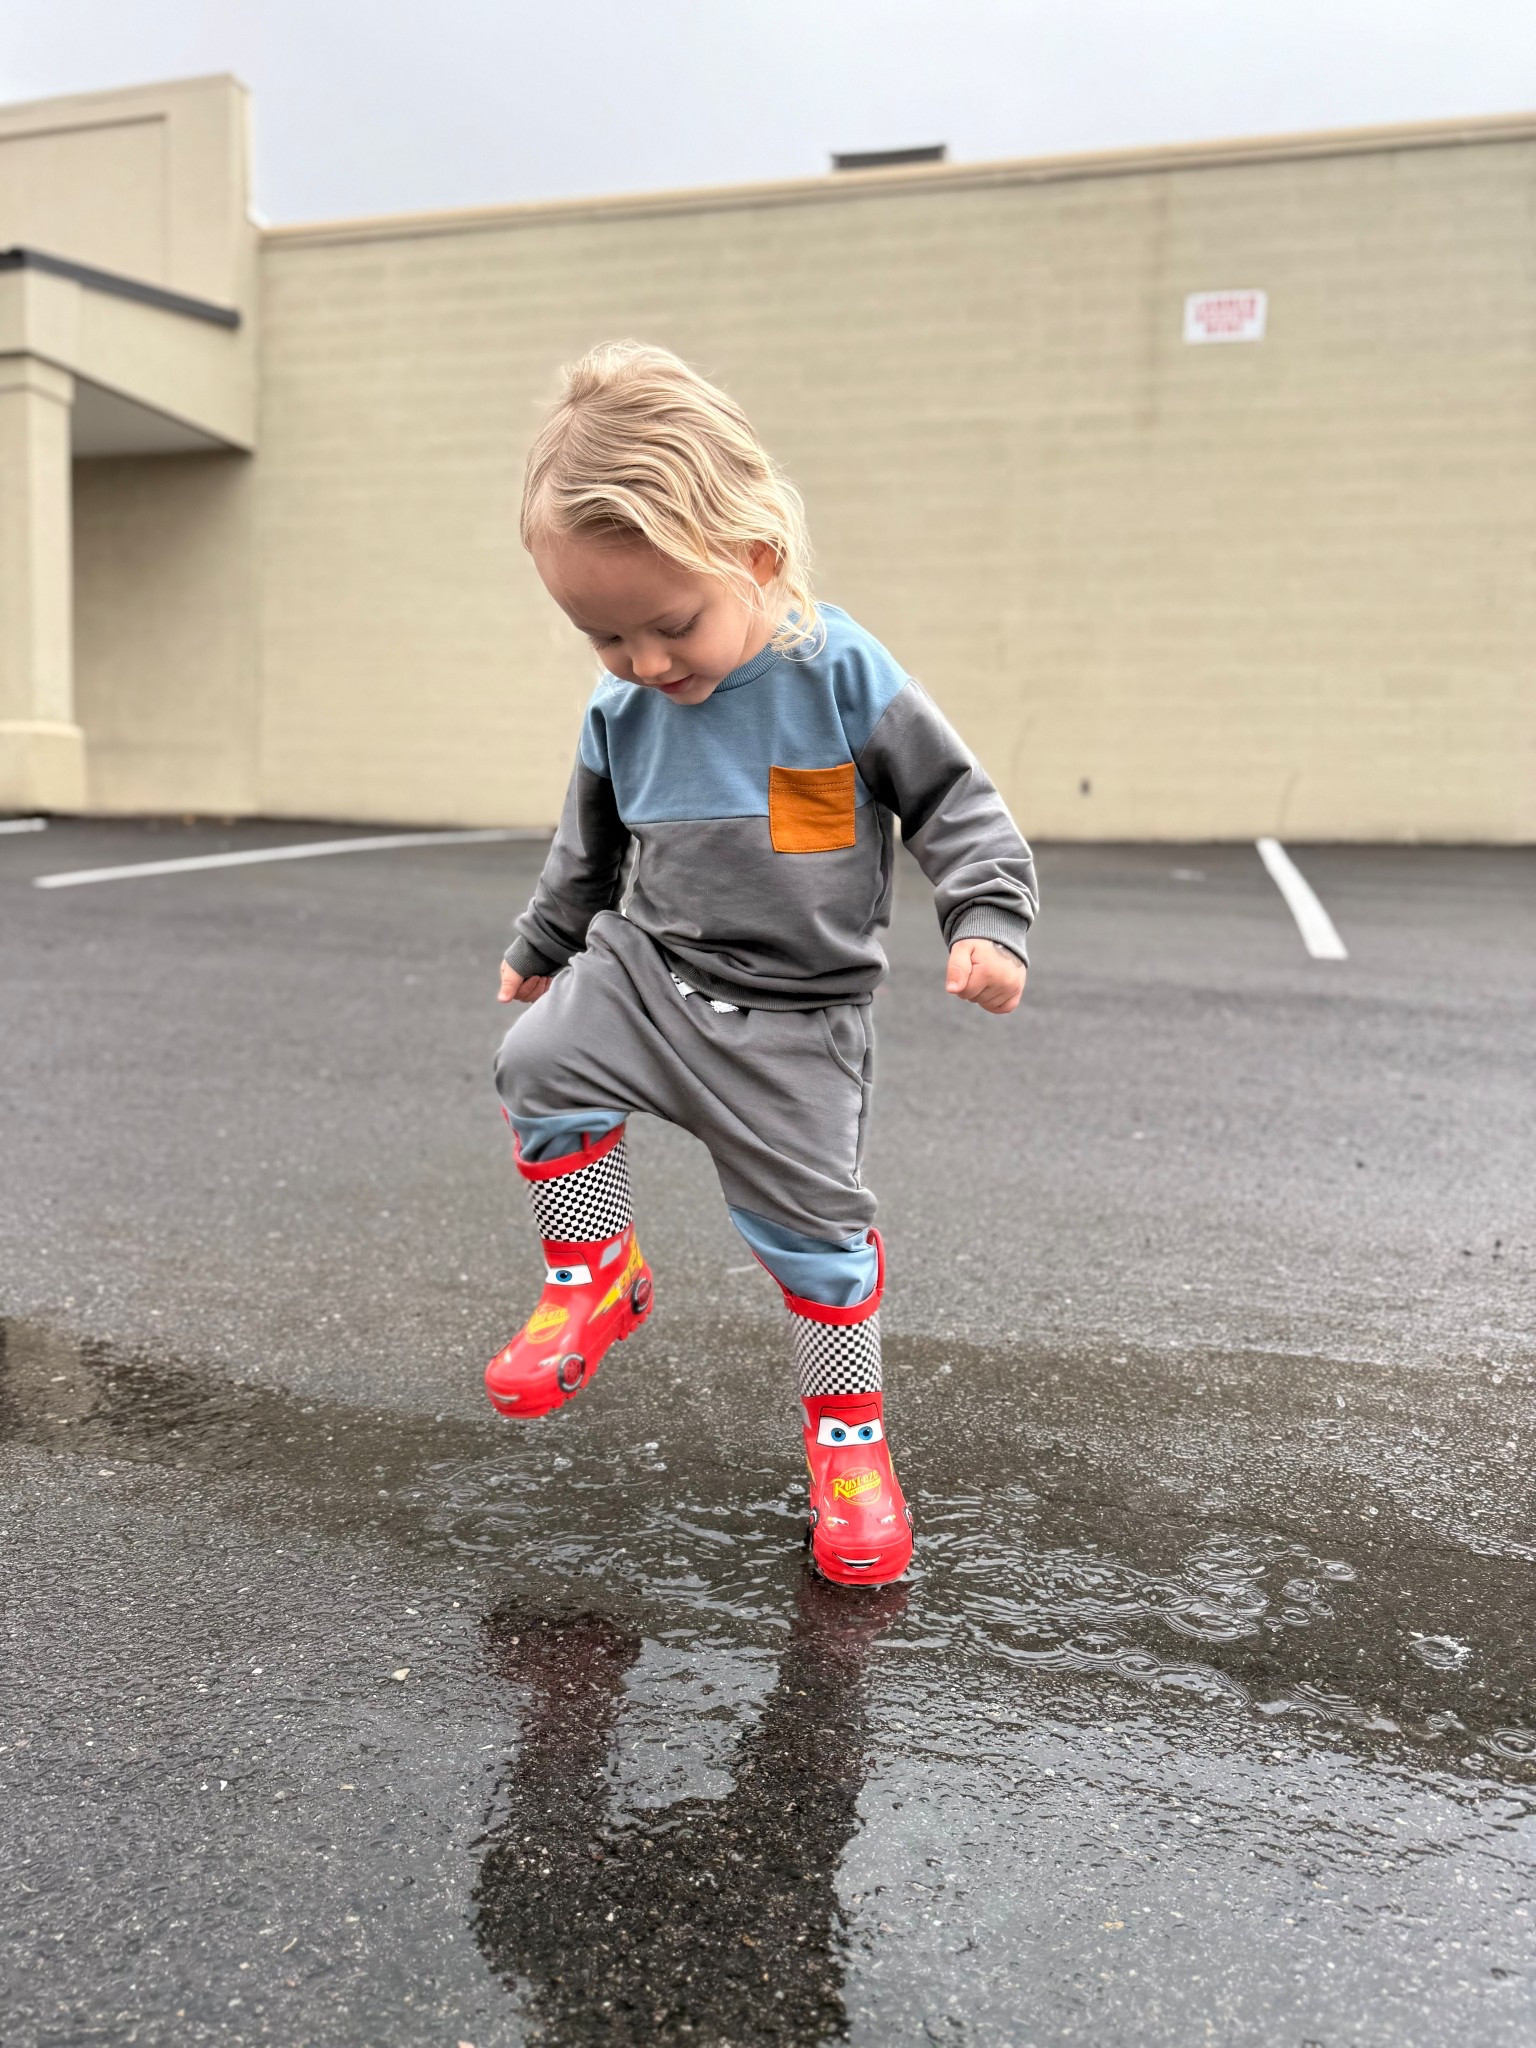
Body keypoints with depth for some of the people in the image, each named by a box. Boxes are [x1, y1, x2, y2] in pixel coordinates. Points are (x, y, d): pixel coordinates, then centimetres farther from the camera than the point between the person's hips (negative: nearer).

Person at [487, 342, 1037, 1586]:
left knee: (813, 1225, 1)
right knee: (541, 1068, -17)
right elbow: (590, 852, 15)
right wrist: (540, 952, 25)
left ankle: (851, 1437, 22)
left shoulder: (842, 677, -15)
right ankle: (597, 1277, 7)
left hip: (793, 1019, -4)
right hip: (646, 968, 4)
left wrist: (988, 924, -23)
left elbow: (957, 804, -8)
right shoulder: (622, 712, -2)